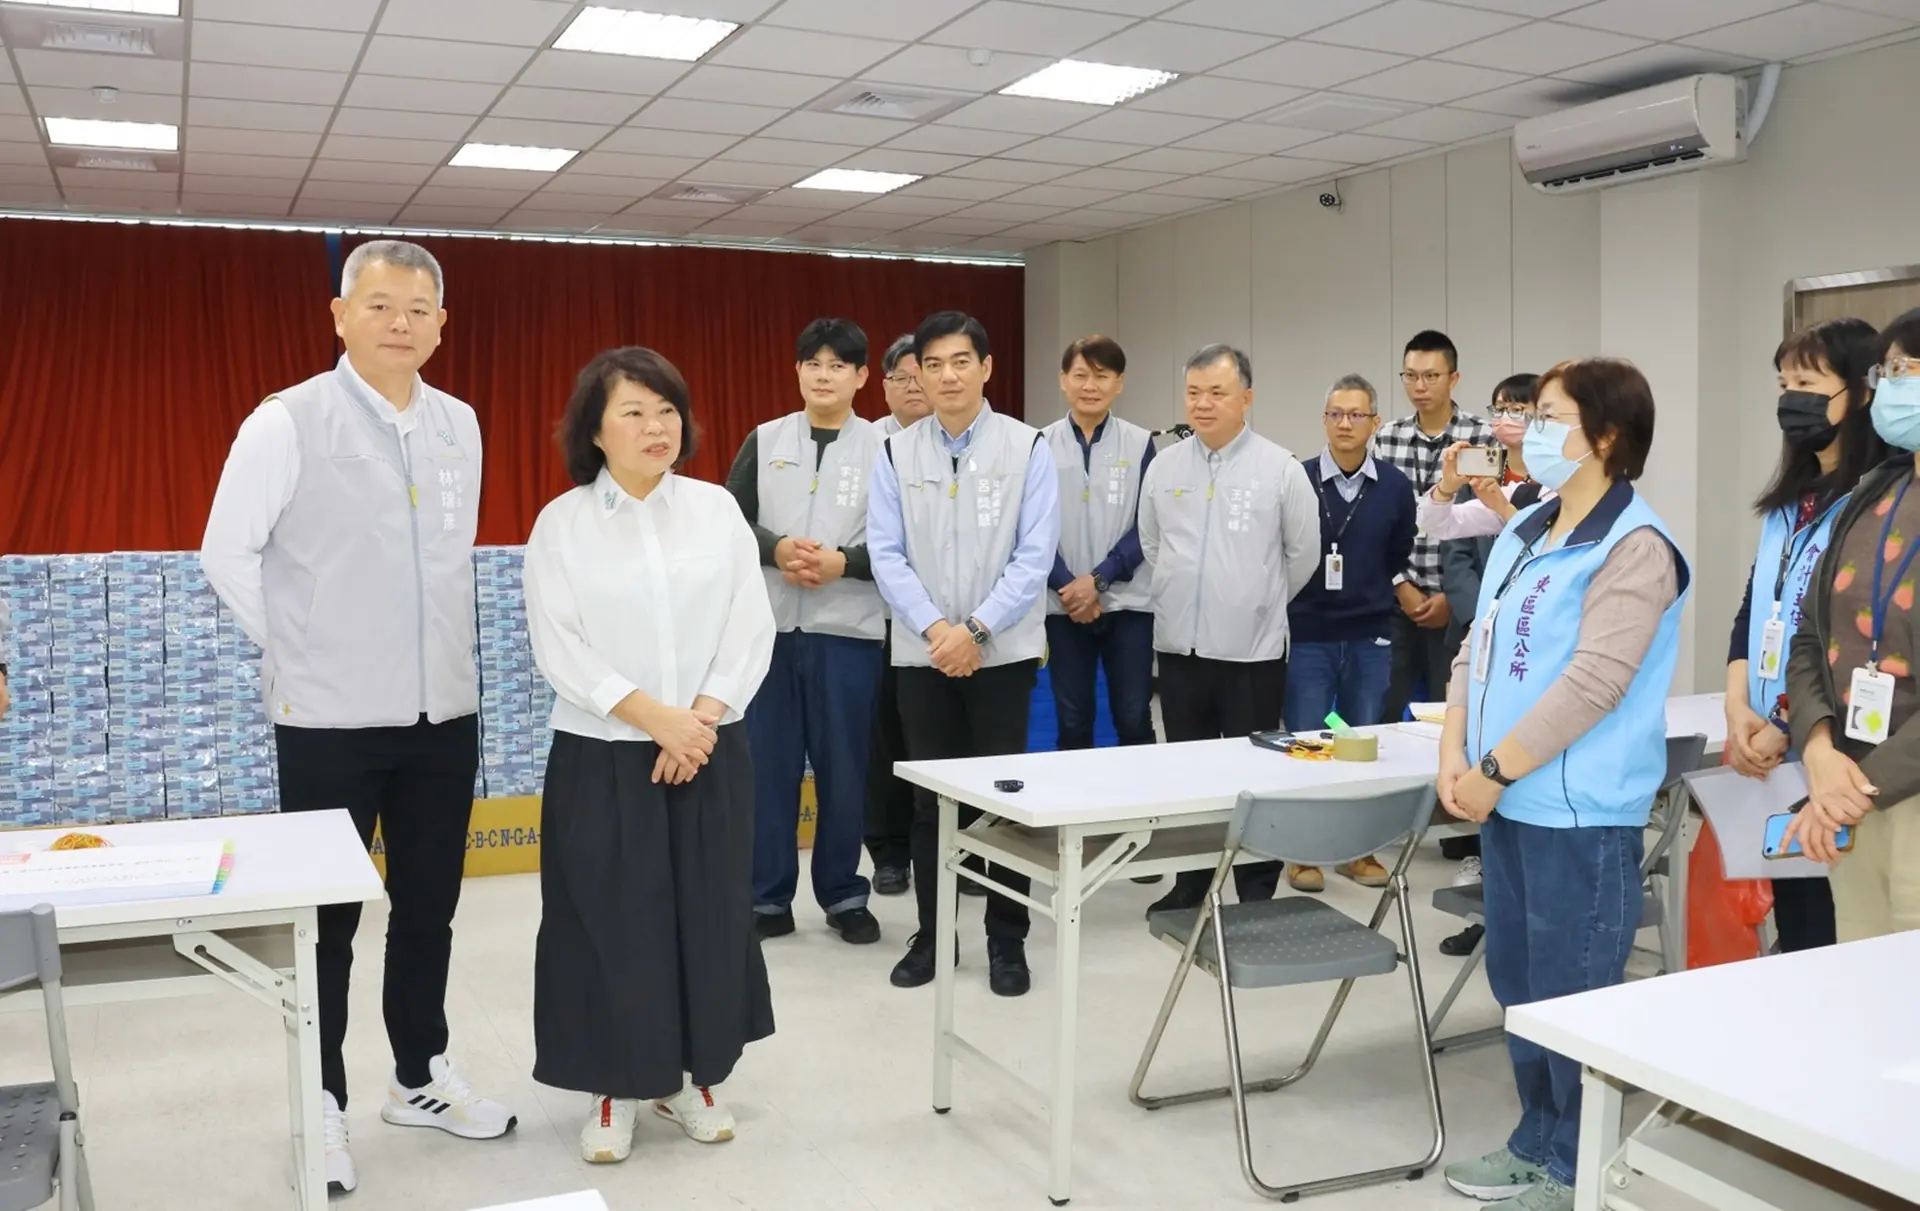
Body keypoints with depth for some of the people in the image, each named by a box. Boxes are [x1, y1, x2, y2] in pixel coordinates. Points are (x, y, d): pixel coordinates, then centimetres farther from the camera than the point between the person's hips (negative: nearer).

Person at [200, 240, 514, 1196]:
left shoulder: (460, 426, 6)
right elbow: (226, 553, -4)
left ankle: (421, 1079, 33)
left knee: (428, 910, 15)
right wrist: (296, 650, 1)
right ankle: (323, 1104, 23)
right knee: (326, 921, 8)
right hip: (330, 718, -4)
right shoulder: (287, 423, -10)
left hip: (445, 712, 5)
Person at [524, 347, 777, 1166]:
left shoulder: (717, 509, 4)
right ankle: (615, 1091, 22)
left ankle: (689, 1077, 27)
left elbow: (751, 629, 0)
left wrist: (702, 715, -13)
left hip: (711, 754, 2)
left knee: (708, 918, 9)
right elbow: (560, 650, -10)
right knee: (611, 927, 4)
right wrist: (656, 717, -18)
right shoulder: (561, 523, -3)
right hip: (602, 758, -2)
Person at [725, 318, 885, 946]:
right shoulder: (765, 440, 8)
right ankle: (768, 897, 18)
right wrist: (777, 550, -11)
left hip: (847, 630, -2)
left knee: (843, 768, 6)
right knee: (768, 765, 7)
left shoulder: (882, 448, 1)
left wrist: (844, 562, -16)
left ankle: (844, 895, 21)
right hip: (768, 625, 2)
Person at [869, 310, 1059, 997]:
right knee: (930, 799, 9)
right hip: (922, 652, 2)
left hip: (1003, 651, -1)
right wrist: (936, 630, -14)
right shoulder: (896, 453, 3)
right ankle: (931, 934, 23)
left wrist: (975, 629, -15)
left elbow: (1035, 556, -7)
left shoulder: (1026, 448, -2)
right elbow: (887, 555, -2)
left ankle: (1007, 940, 18)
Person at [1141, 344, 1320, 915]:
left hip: (1251, 649, -3)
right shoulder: (1164, 465, 5)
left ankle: (1257, 893, 14)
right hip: (1179, 645, 4)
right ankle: (1190, 884, 25)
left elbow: (1303, 553, 3)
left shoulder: (1280, 467, -5)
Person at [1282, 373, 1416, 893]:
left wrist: (1366, 593, 11)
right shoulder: (1299, 481, -7)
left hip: (1370, 637, 2)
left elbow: (1399, 555, 12)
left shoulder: (1395, 487, 0)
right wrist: (1305, 596, 0)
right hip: (1309, 636, -2)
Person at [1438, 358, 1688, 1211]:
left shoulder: (1633, 547, -14)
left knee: (1571, 995, 4)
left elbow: (1593, 683, -21)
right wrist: (1454, 756, -2)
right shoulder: (1523, 535, 12)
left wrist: (1494, 771, -17)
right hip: (1511, 804, 8)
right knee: (1518, 982, 18)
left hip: (1581, 813, -8)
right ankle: (1538, 1140, 35)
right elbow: (1477, 650, 11)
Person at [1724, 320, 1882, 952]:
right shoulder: (1788, 503, 14)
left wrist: (1787, 729, -13)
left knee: (1838, 936, 2)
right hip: (1773, 758, 8)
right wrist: (1739, 711, -1)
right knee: (1793, 924, 16)